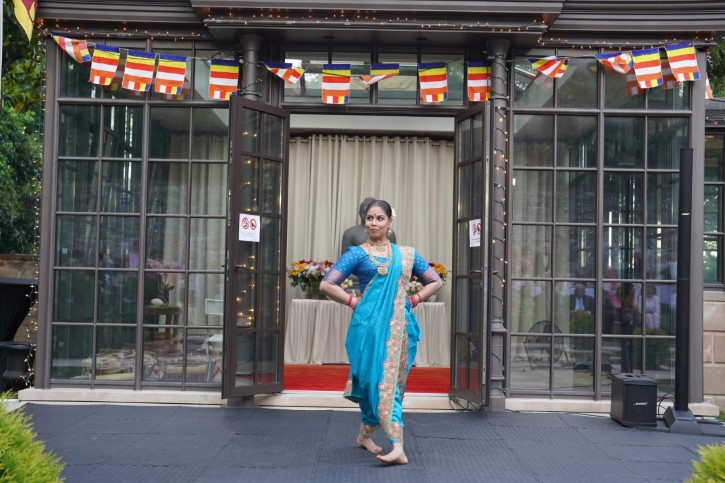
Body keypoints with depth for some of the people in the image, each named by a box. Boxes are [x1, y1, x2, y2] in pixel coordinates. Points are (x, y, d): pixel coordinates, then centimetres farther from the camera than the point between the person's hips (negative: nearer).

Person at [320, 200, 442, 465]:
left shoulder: (407, 254, 13)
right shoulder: (357, 253, 2)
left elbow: (435, 281, 20)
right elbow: (327, 285, -3)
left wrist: (413, 300, 7)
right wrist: (353, 301, -6)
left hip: (399, 326, 4)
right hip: (370, 325, -4)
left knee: (392, 380, 7)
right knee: (383, 381, -11)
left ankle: (365, 433, 27)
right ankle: (397, 447, -15)